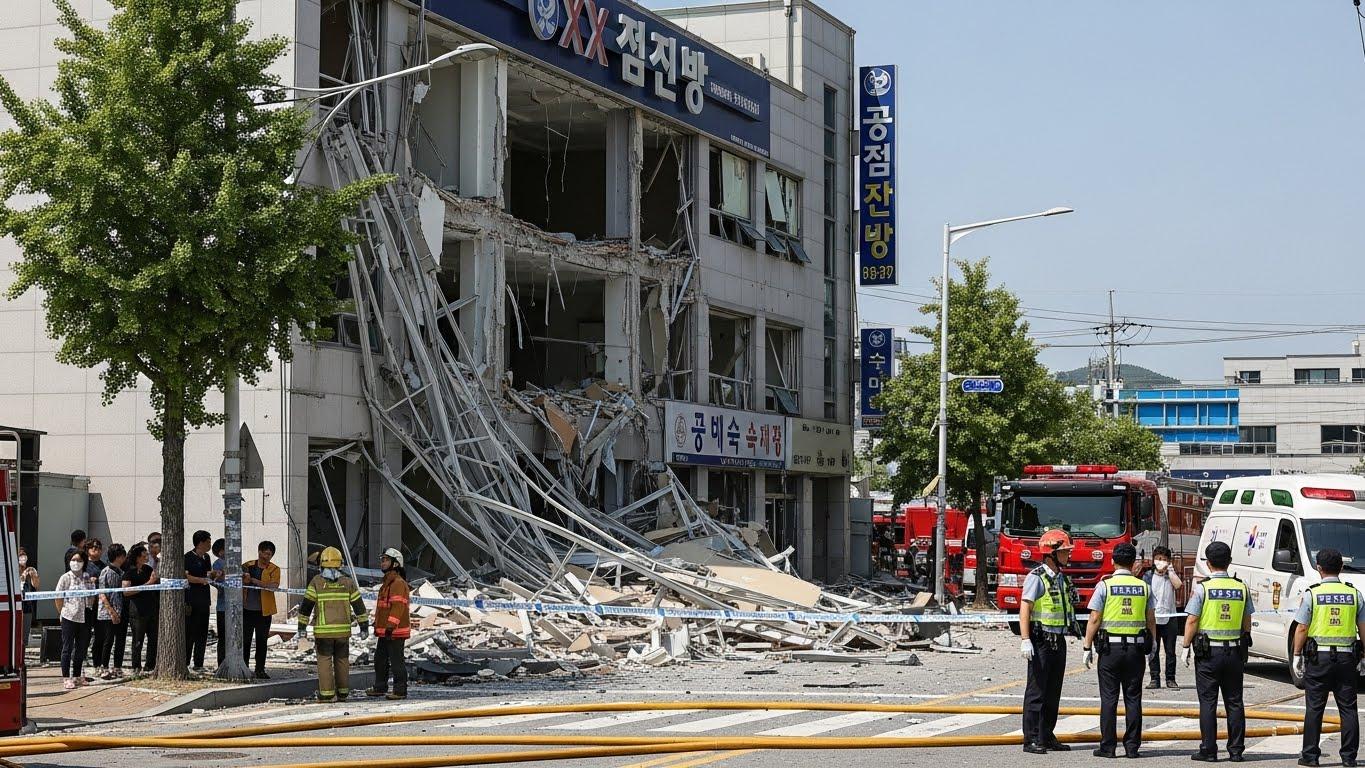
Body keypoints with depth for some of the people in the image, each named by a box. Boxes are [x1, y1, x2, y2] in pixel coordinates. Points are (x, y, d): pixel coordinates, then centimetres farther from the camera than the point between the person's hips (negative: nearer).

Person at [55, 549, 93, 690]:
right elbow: (59, 599, -2)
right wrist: (64, 613, 0)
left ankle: (77, 676, 22)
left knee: (81, 649, 11)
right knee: (67, 648, 0)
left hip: (84, 619, 5)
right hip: (69, 619, -5)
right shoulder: (66, 578, -5)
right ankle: (66, 678, 3)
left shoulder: (88, 578, 7)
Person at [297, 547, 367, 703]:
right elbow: (359, 606, 5)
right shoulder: (347, 583, 3)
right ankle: (342, 692, 17)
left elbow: (306, 606, -3)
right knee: (342, 660, 12)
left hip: (323, 631, -2)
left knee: (325, 660, 2)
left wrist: (302, 626, 4)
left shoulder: (316, 582, -3)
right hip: (343, 630, 2)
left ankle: (326, 694, -2)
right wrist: (364, 626, 12)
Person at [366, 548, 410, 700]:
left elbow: (398, 606, -23)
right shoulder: (387, 583, 19)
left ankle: (400, 691, -1)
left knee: (396, 661, -6)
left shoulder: (399, 583, -15)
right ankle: (380, 687, 27)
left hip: (395, 631, -11)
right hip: (384, 631, 11)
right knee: (380, 659, 17)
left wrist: (390, 626, -28)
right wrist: (377, 625, 26)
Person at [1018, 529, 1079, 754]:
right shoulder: (1036, 577, -11)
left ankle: (1047, 736, 17)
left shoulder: (1062, 579, 14)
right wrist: (1025, 641, -24)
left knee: (1053, 693, 10)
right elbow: (1025, 609, -17)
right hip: (1041, 641, -8)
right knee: (1036, 691, -6)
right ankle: (1031, 740, -6)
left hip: (1058, 641, 8)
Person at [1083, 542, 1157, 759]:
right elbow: (1151, 621, 8)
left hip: (1110, 647, -2)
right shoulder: (1144, 587, 4)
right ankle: (1132, 746, 6)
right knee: (1133, 698, 7)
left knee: (1109, 698, 1)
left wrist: (1087, 647, -1)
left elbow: (1094, 620, -7)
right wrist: (1151, 647, 19)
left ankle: (1108, 746, 0)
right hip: (1136, 648, 2)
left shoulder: (1105, 585, -5)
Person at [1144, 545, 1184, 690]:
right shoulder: (1148, 576, 5)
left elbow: (1178, 585, -15)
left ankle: (1170, 679, 11)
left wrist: (1169, 570, -10)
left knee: (1170, 650, 4)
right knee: (1153, 650, 3)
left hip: (1169, 619, 0)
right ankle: (1155, 679, 9)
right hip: (1152, 618, 0)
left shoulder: (1171, 574, 7)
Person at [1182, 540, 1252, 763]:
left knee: (1208, 702, 0)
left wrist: (1186, 646, 0)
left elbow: (1192, 621, -9)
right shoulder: (1241, 588, 3)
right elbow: (1247, 623, 10)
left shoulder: (1202, 588, -8)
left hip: (1208, 652, -3)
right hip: (1234, 651, 3)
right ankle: (1236, 750, 9)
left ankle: (1208, 750, 0)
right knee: (1234, 702, 8)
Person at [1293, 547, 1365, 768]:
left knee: (1314, 708, 3)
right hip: (1347, 657, 2)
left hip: (1319, 657, -2)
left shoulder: (1312, 594, -5)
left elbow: (1301, 629, -5)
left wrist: (1297, 655, 4)